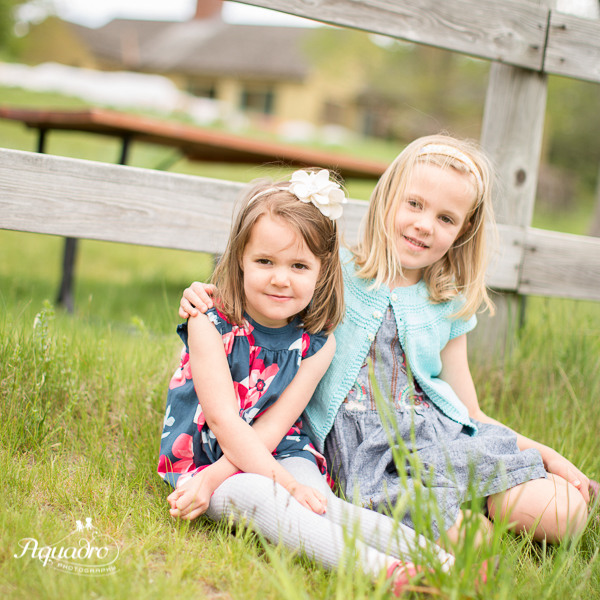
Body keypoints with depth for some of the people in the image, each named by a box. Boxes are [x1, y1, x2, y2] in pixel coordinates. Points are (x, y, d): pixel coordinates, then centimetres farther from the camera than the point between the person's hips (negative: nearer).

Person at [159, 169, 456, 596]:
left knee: (323, 503, -27)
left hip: (280, 454, 3)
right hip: (202, 456, -3)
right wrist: (286, 484, -26)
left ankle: (439, 561, -44)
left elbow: (274, 426, -9)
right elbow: (224, 421, -18)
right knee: (255, 496, -34)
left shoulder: (317, 343, -4)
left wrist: (210, 480, -22)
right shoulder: (210, 325, -12)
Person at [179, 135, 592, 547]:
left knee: (565, 513, -16)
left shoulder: (448, 309, 13)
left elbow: (470, 413, 16)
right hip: (363, 446, -4)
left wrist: (544, 454, 5)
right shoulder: (336, 274, 5)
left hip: (439, 434, 4)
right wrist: (209, 300, -8)